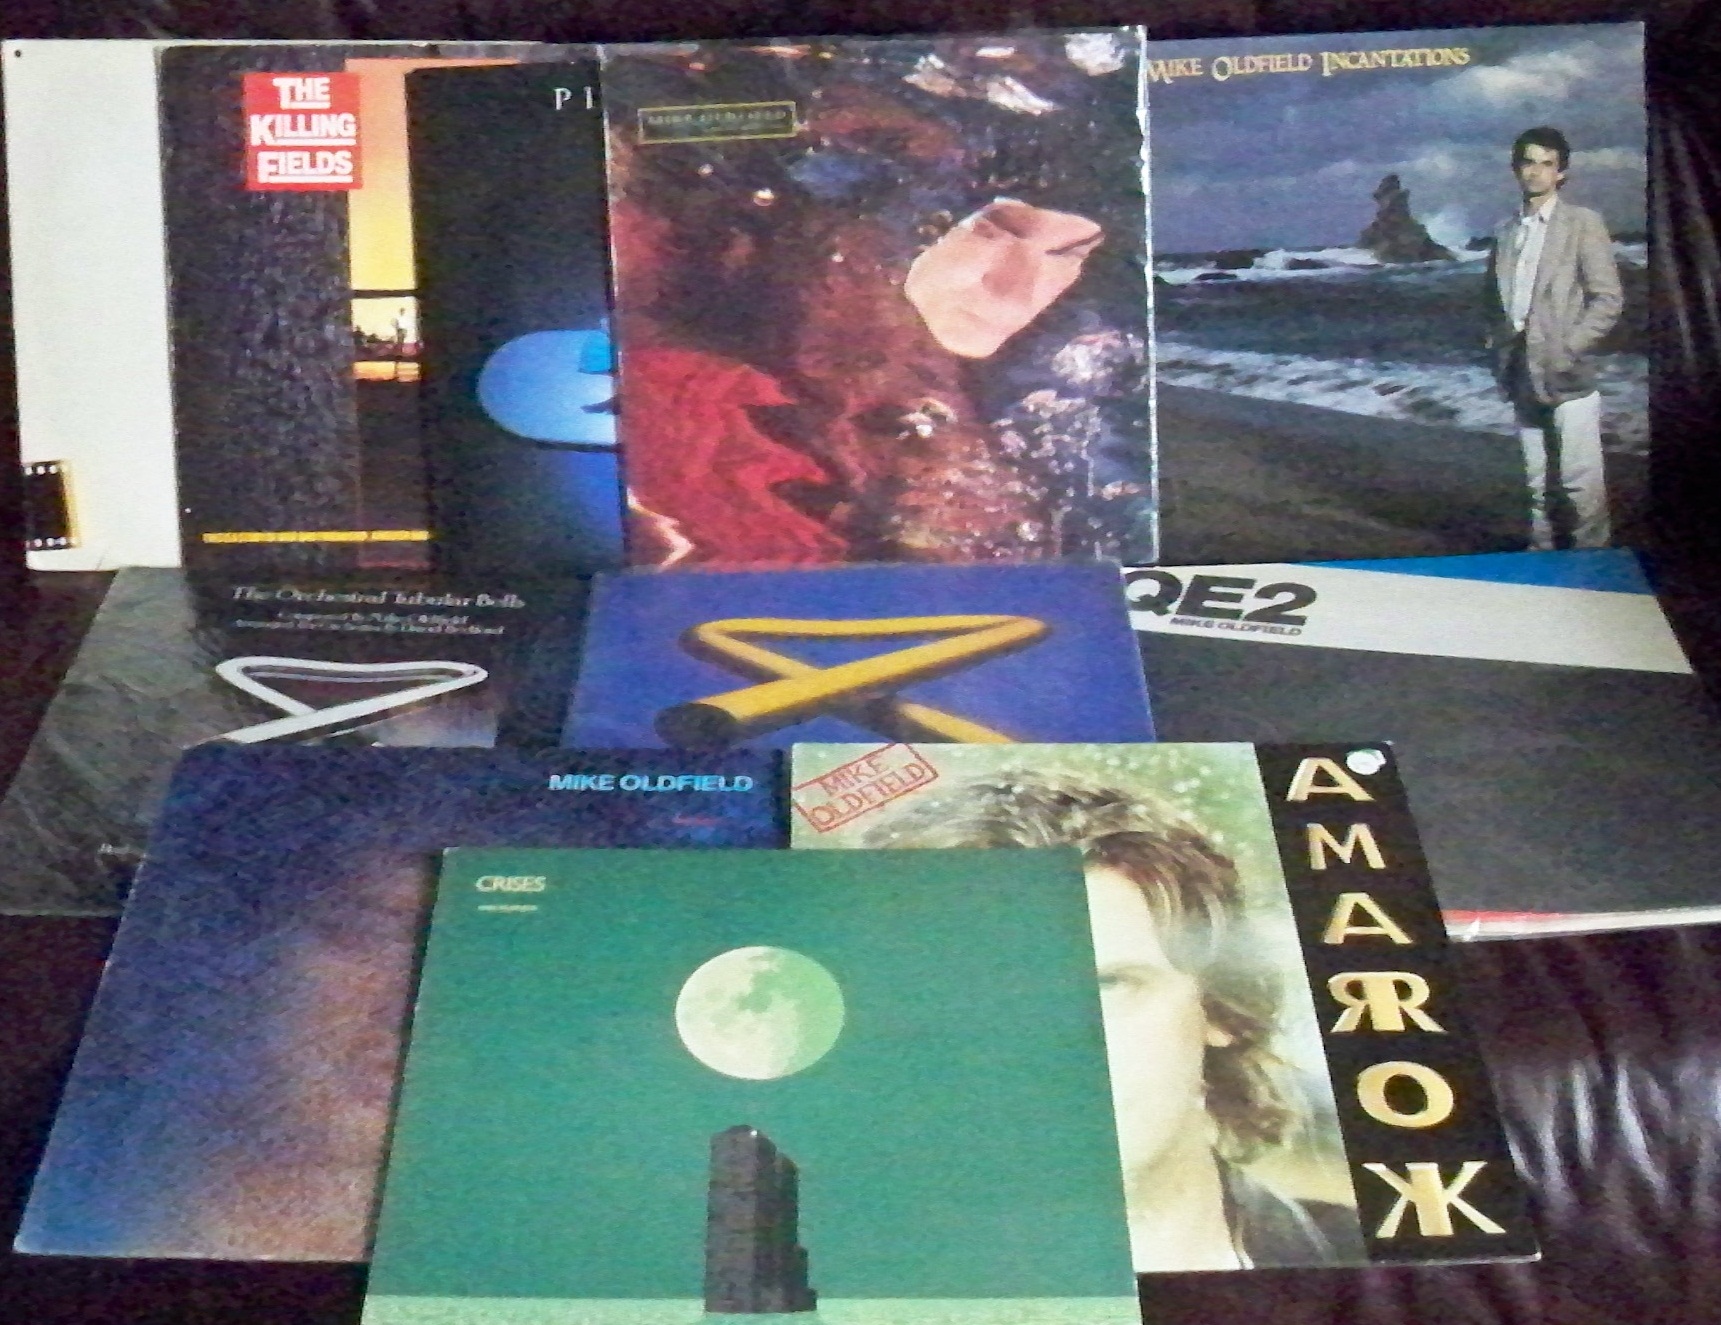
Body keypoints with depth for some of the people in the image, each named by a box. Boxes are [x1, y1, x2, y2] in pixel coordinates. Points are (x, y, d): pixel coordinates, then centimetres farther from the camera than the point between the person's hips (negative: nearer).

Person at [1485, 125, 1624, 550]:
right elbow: (1494, 297, 24)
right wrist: (1499, 345, 8)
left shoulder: (1583, 223, -1)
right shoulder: (1507, 230, 15)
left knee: (1582, 481, -8)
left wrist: (1568, 347, -13)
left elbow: (1608, 299, -6)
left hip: (1568, 376, -5)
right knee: (1538, 482, 10)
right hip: (1523, 378, 5)